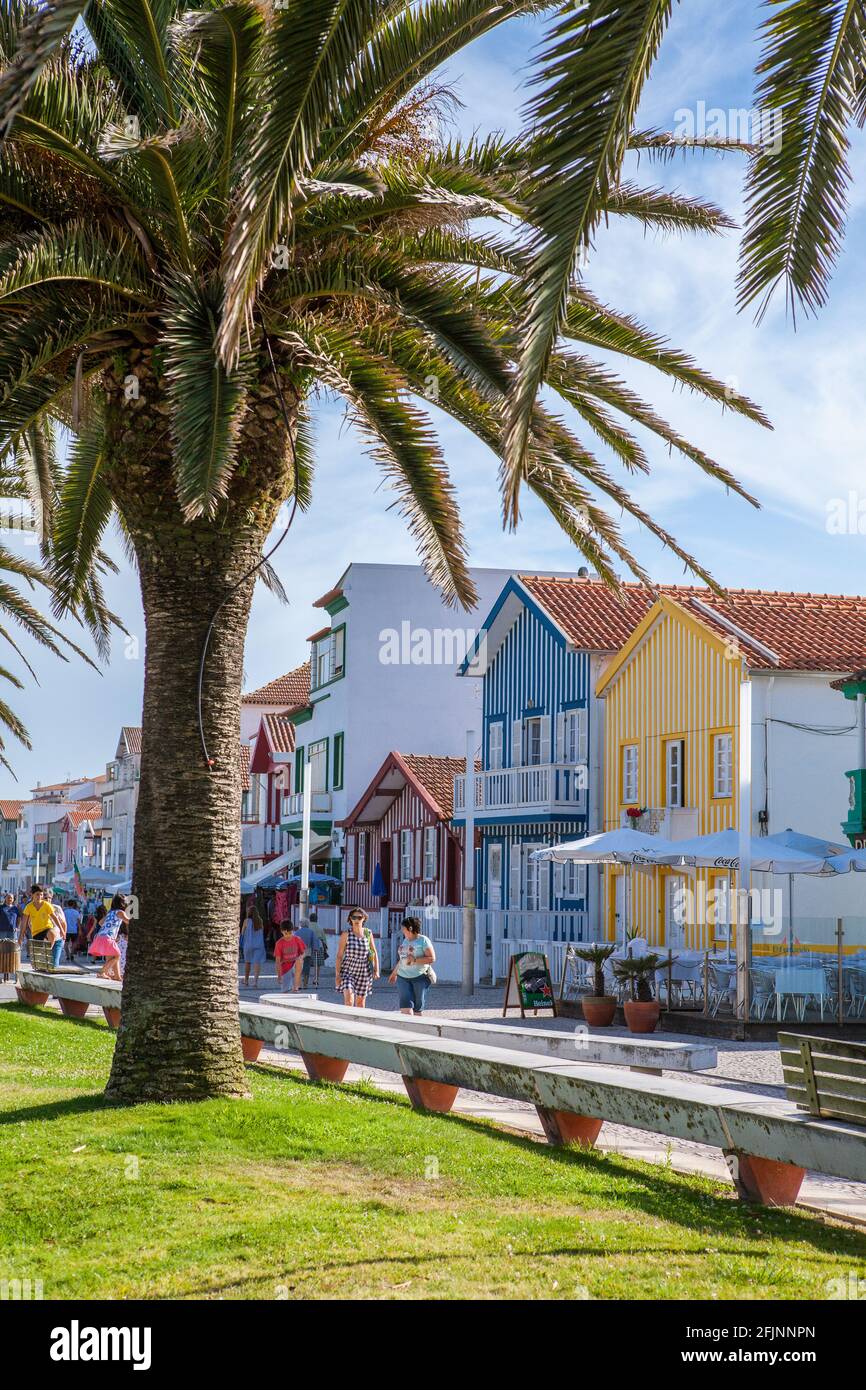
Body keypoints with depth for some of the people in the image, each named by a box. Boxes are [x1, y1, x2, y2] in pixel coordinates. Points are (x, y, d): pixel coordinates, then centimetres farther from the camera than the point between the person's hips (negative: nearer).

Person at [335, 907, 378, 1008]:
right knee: (348, 998, -20)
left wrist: (376, 970, 3)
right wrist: (337, 974, -9)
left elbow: (374, 953, 11)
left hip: (364, 971, 2)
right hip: (348, 970, -2)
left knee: (360, 1001, 9)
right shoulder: (346, 934, -6)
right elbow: (339, 955, -5)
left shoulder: (368, 934, 1)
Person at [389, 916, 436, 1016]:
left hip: (420, 977, -5)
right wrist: (394, 973, 30)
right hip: (403, 977, 5)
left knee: (418, 1008, 1)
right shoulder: (405, 940, 15)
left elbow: (432, 958, -12)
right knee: (405, 1005, -9)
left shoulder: (423, 940, -6)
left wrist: (415, 960, -18)